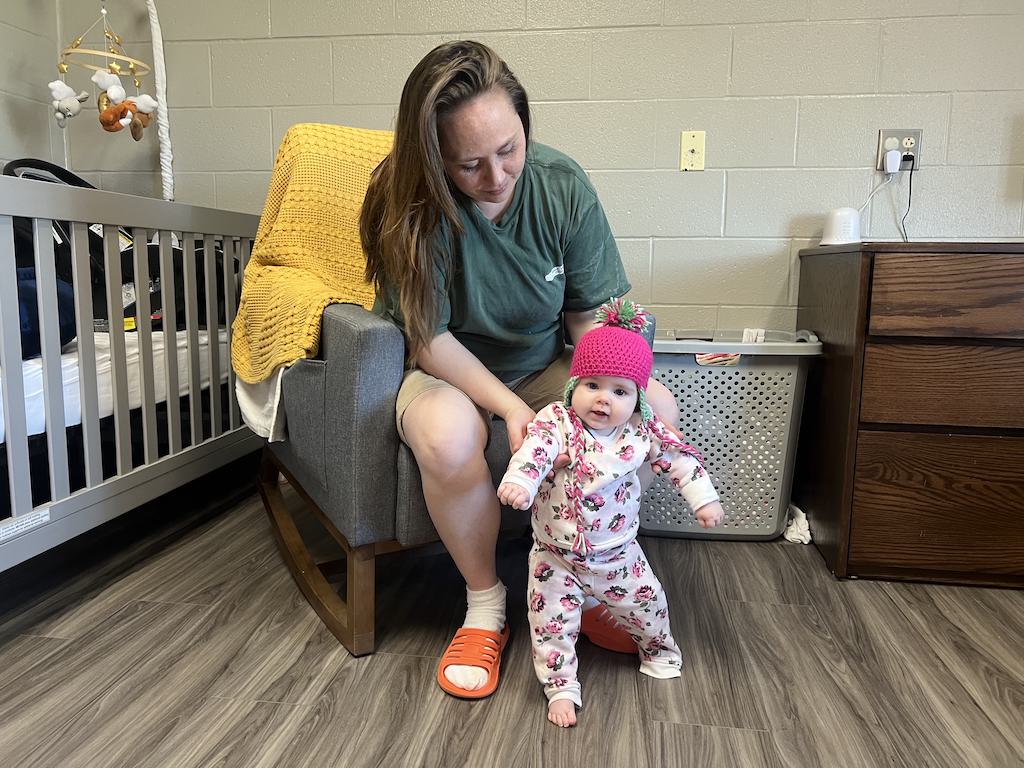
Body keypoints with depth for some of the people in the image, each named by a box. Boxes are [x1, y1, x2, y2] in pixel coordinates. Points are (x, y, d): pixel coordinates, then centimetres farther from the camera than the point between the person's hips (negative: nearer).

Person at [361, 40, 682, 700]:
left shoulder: (563, 186, -13)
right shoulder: (409, 202, -21)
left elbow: (589, 317, -7)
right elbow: (430, 340, -19)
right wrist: (509, 408, -31)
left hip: (548, 366, 3)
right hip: (452, 371, -3)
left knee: (659, 410, -19)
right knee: (447, 437, -37)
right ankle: (486, 603, -9)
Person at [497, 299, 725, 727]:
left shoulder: (642, 431, -10)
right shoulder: (557, 422, -20)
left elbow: (679, 459, -1)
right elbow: (534, 449, -36)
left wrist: (704, 499, -6)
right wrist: (518, 481, -54)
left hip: (617, 554, 3)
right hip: (556, 555, -2)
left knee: (647, 603, 19)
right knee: (552, 624, 1)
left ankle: (658, 650, 50)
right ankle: (561, 686, 22)